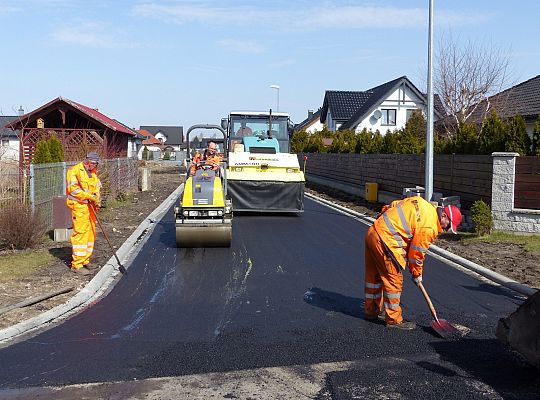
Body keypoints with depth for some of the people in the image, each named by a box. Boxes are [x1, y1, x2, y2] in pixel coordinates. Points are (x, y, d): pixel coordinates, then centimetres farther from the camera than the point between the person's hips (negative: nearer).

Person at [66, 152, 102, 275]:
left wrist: (96, 198, -3)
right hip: (79, 206, -8)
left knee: (90, 233, 11)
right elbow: (73, 188, -16)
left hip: (90, 207, 8)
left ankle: (85, 261, 22)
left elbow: (97, 187, 18)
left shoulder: (93, 173, 18)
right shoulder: (75, 171, -8)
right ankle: (77, 264, -7)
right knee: (80, 233, -10)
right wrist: (89, 196, -18)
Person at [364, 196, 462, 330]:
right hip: (386, 241, -10)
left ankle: (372, 310, 35)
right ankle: (394, 320, 9)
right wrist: (417, 274, 10)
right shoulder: (430, 228, -14)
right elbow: (417, 252, -5)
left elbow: (392, 206, 17)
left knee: (374, 275, 21)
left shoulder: (423, 203, 11)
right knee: (394, 280, 0)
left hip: (373, 231, 10)